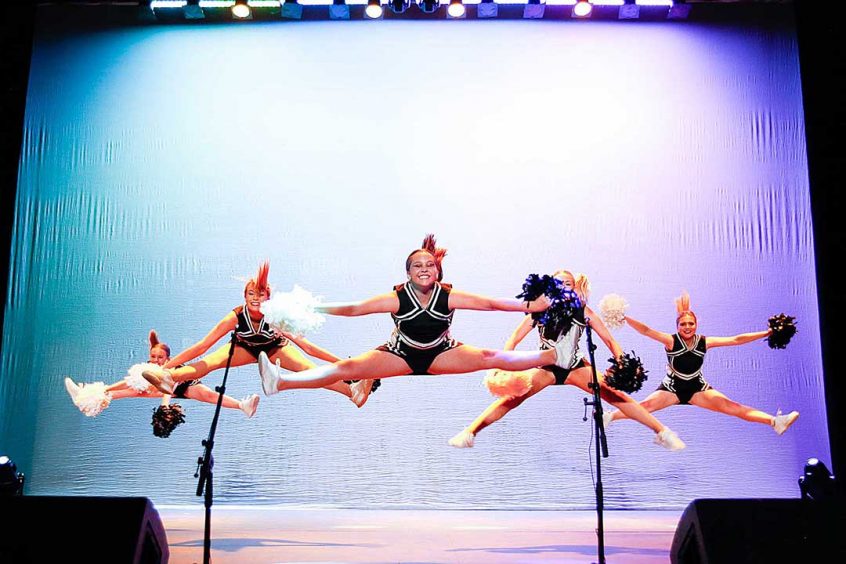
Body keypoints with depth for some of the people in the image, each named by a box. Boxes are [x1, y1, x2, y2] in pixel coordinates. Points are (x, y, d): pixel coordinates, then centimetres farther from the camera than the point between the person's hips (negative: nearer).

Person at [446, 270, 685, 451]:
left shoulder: (583, 312, -10)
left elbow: (609, 340, -7)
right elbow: (514, 339, -15)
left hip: (575, 368, 1)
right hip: (545, 367, -1)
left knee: (615, 394, -14)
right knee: (512, 397, -22)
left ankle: (663, 432, -4)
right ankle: (469, 433, -17)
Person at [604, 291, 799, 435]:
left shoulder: (704, 342, -7)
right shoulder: (671, 341, -16)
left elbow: (735, 340, -7)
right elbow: (646, 331, -28)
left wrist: (766, 333, -10)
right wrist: (624, 318, -40)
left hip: (697, 388, 2)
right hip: (672, 388, -2)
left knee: (732, 407, -6)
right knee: (645, 406, -25)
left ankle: (775, 422, -7)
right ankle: (609, 417, -26)